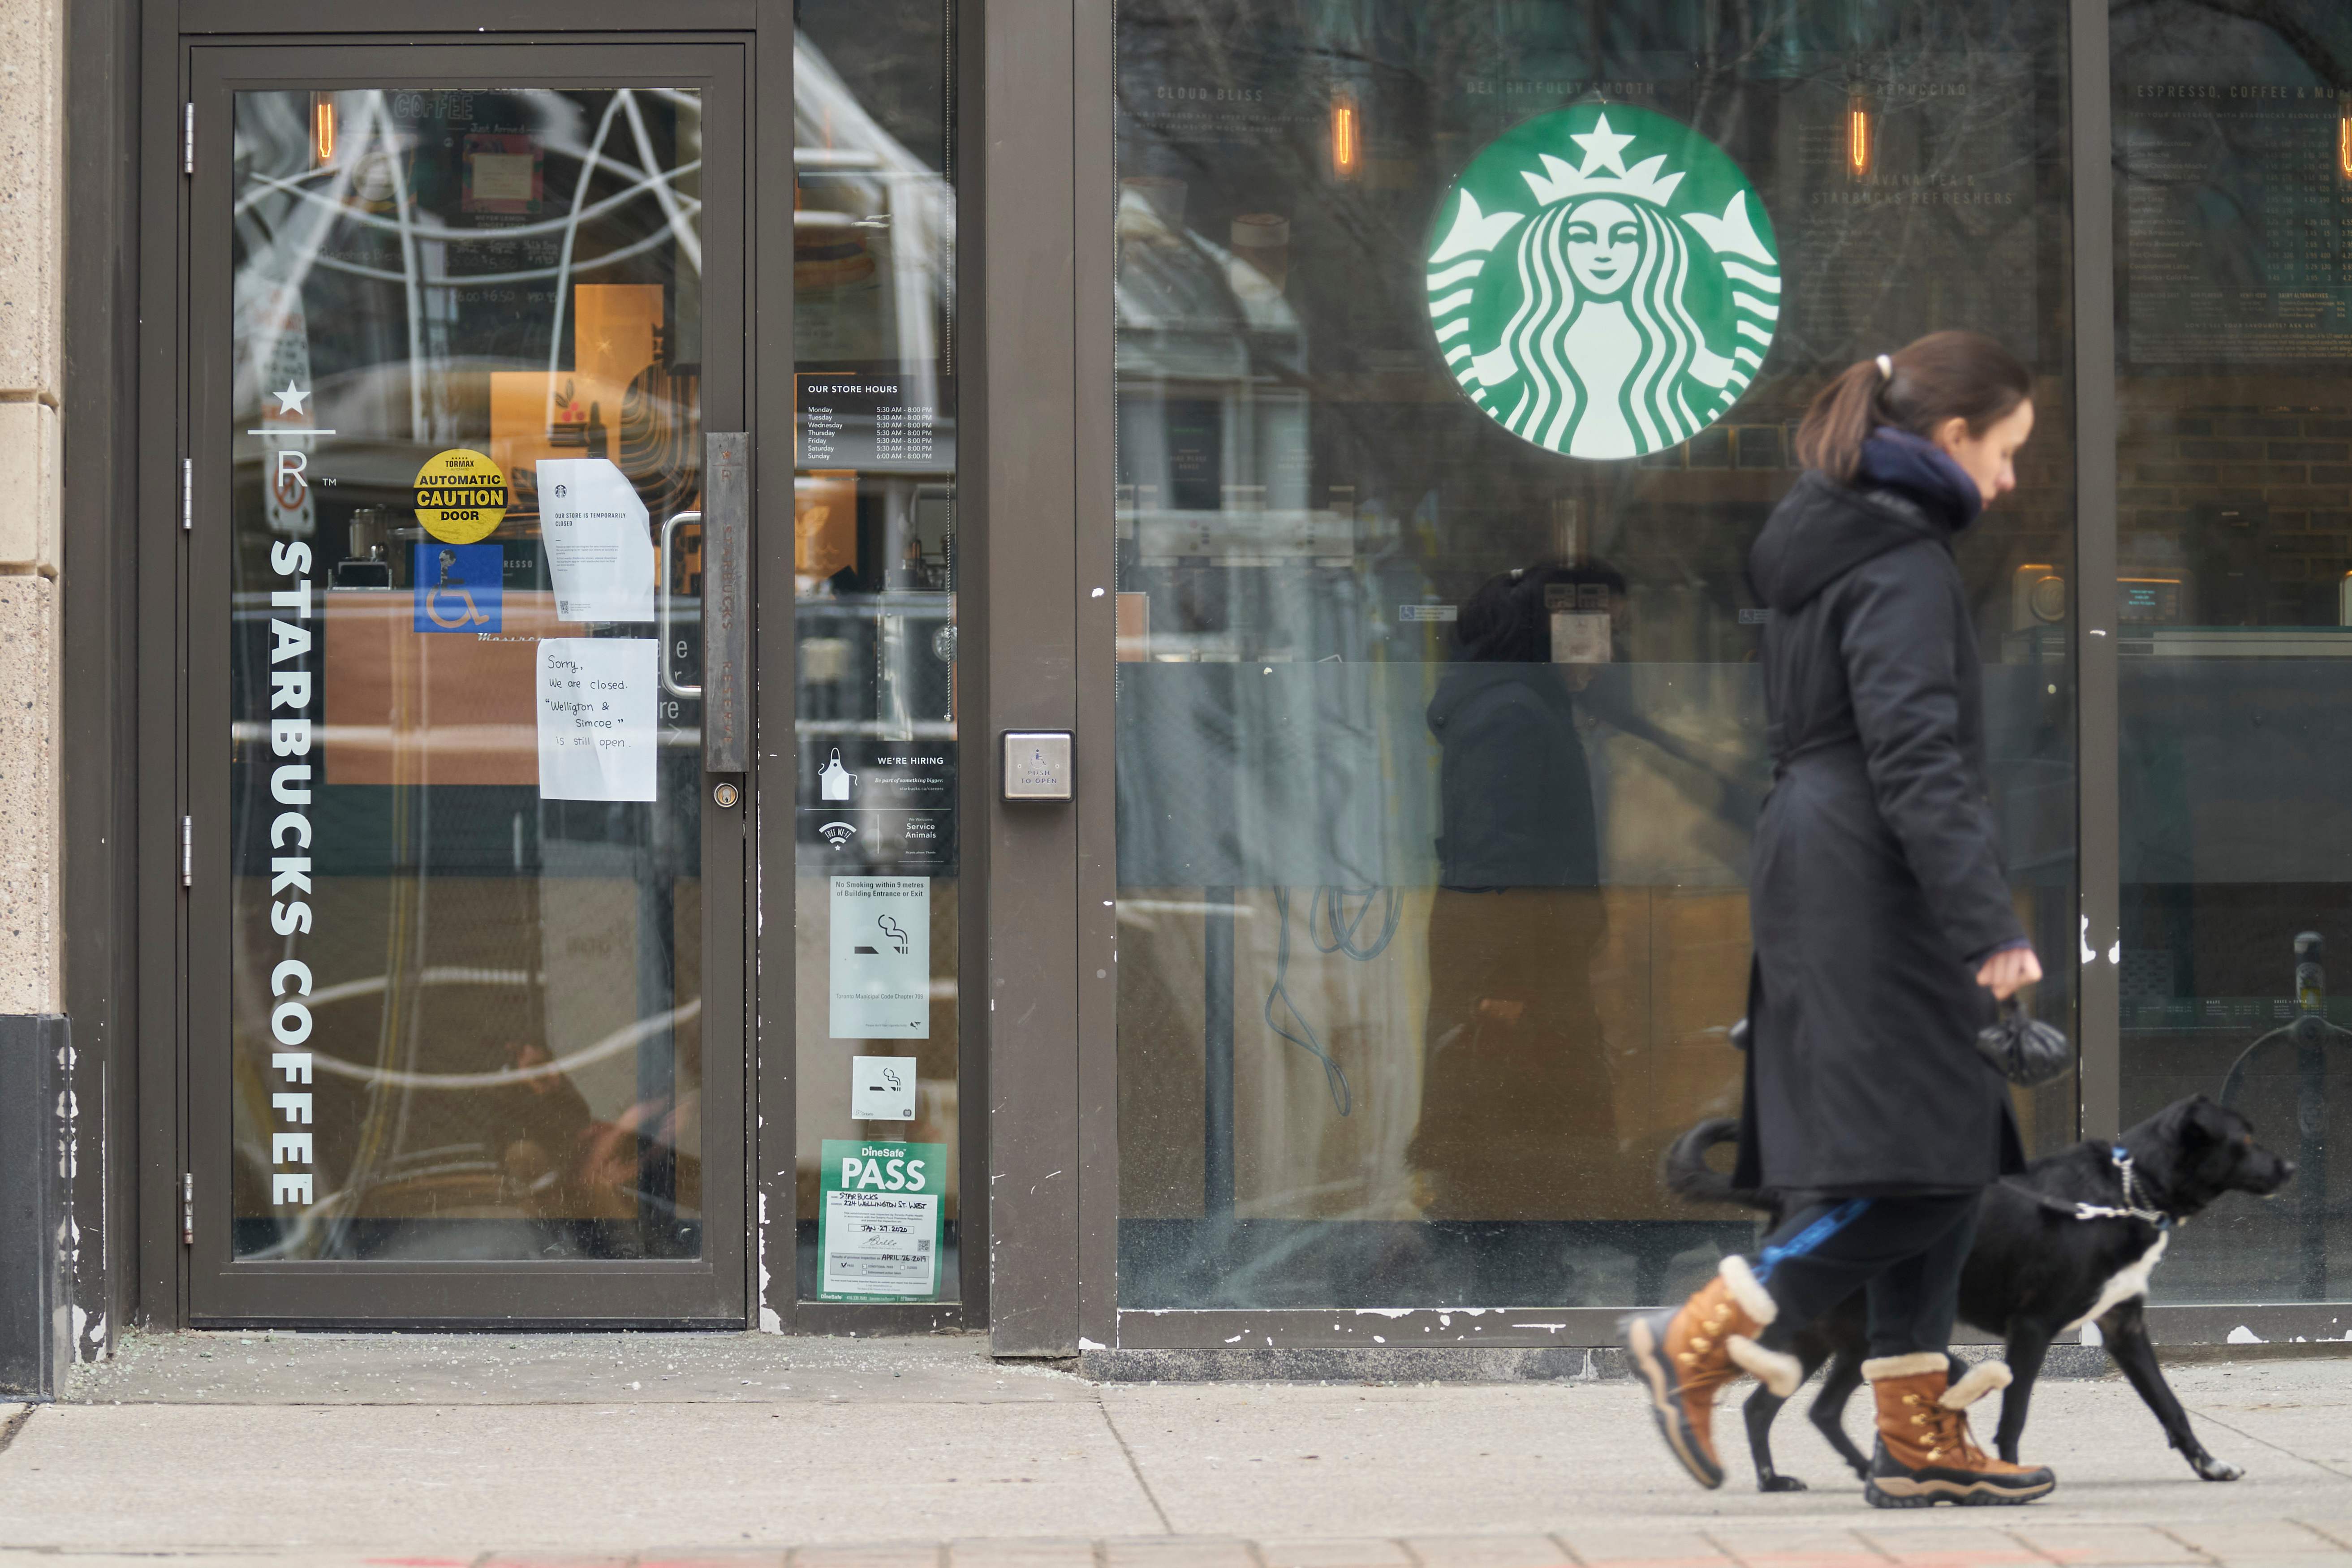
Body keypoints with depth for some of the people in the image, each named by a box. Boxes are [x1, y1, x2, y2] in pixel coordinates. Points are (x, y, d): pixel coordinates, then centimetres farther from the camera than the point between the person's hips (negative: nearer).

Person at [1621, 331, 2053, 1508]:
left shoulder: (1823, 545, 17)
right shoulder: (1903, 567, -13)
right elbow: (1919, 762, -21)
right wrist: (1990, 925, -24)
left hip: (1815, 882, 10)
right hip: (1873, 893, -10)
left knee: (1951, 1159, 9)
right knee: (1912, 1164, -8)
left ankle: (1919, 1433, 9)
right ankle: (1694, 1341, -6)